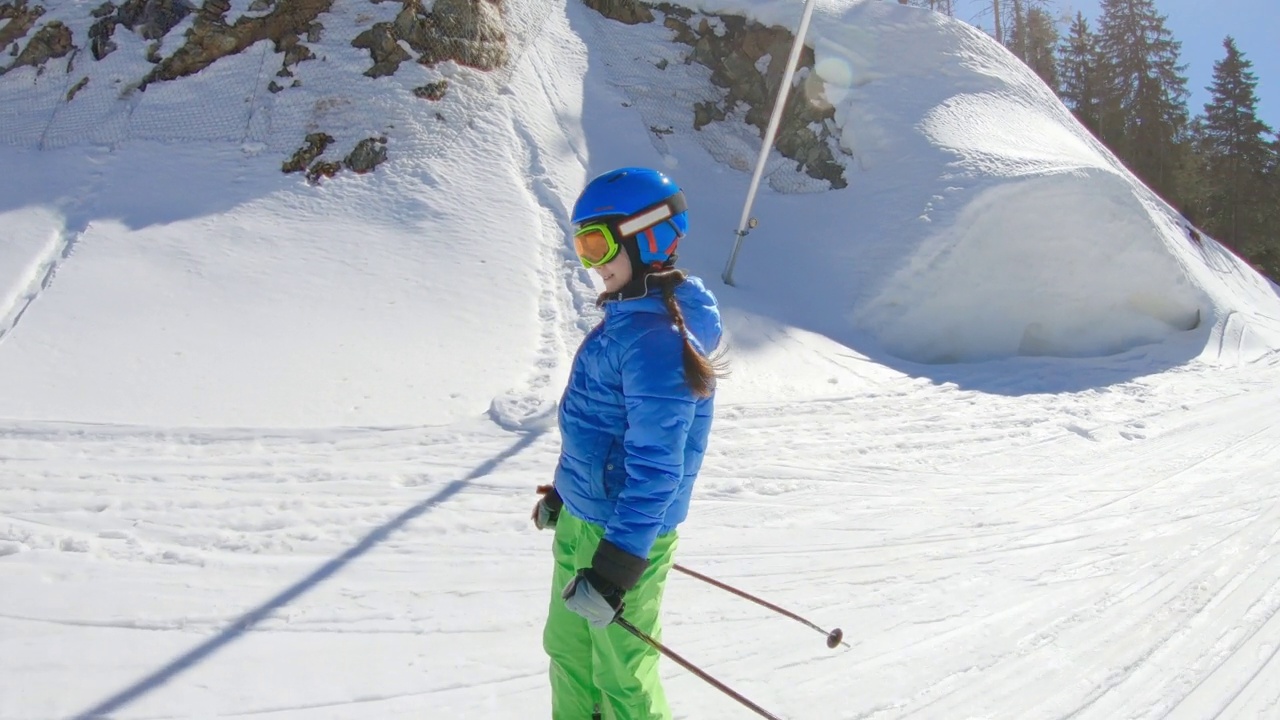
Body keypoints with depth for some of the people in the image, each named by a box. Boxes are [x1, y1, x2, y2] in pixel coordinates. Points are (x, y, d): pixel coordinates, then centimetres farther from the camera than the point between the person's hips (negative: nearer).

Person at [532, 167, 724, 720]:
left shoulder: (656, 337, -24)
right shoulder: (628, 316, 7)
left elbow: (657, 464, -27)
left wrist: (616, 565, -26)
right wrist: (565, 490, 25)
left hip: (623, 534, -10)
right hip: (582, 521, 10)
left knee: (620, 673, 7)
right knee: (567, 646, 23)